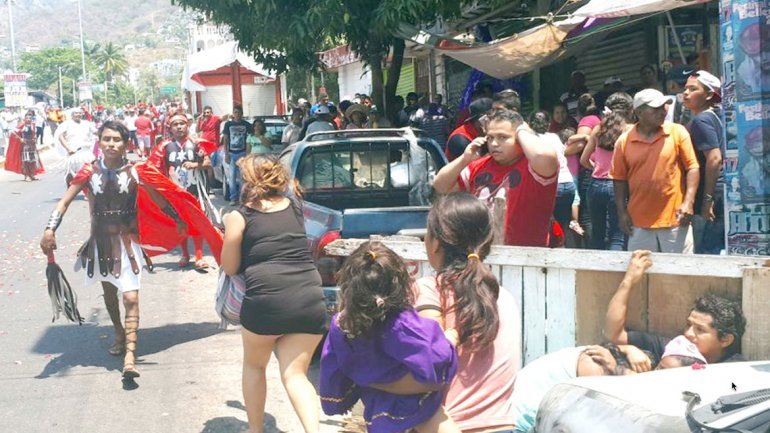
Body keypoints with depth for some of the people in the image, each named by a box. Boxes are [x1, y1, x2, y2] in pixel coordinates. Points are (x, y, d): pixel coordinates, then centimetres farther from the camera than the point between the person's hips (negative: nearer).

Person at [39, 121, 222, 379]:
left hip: (127, 241, -3)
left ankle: (130, 355, -18)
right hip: (100, 240, 3)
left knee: (131, 297, -14)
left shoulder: (135, 172, -7)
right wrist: (50, 229, -17)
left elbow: (158, 197, 4)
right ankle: (119, 334, 44)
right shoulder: (90, 172, -4)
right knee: (109, 292, 20)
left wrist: (178, 220, 1)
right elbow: (65, 201, -5)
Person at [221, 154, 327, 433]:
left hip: (266, 300, -3)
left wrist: (229, 232, 22)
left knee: (254, 365, 22)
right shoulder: (294, 206, 14)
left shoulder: (240, 216, 2)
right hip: (311, 298, 3)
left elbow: (230, 268, 9)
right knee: (295, 374, 7)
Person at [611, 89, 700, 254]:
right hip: (639, 222, 1)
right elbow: (619, 179, 7)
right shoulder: (624, 141, 3)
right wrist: (622, 212, 3)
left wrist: (688, 202, -9)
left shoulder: (678, 132, 1)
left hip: (674, 219, -1)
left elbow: (692, 167, 0)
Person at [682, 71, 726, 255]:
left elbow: (714, 158, -22)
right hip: (724, 194, 10)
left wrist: (708, 199, -22)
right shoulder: (716, 116, 15)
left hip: (713, 195, -10)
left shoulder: (701, 120, -13)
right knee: (721, 251, 14)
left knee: (706, 254, -4)